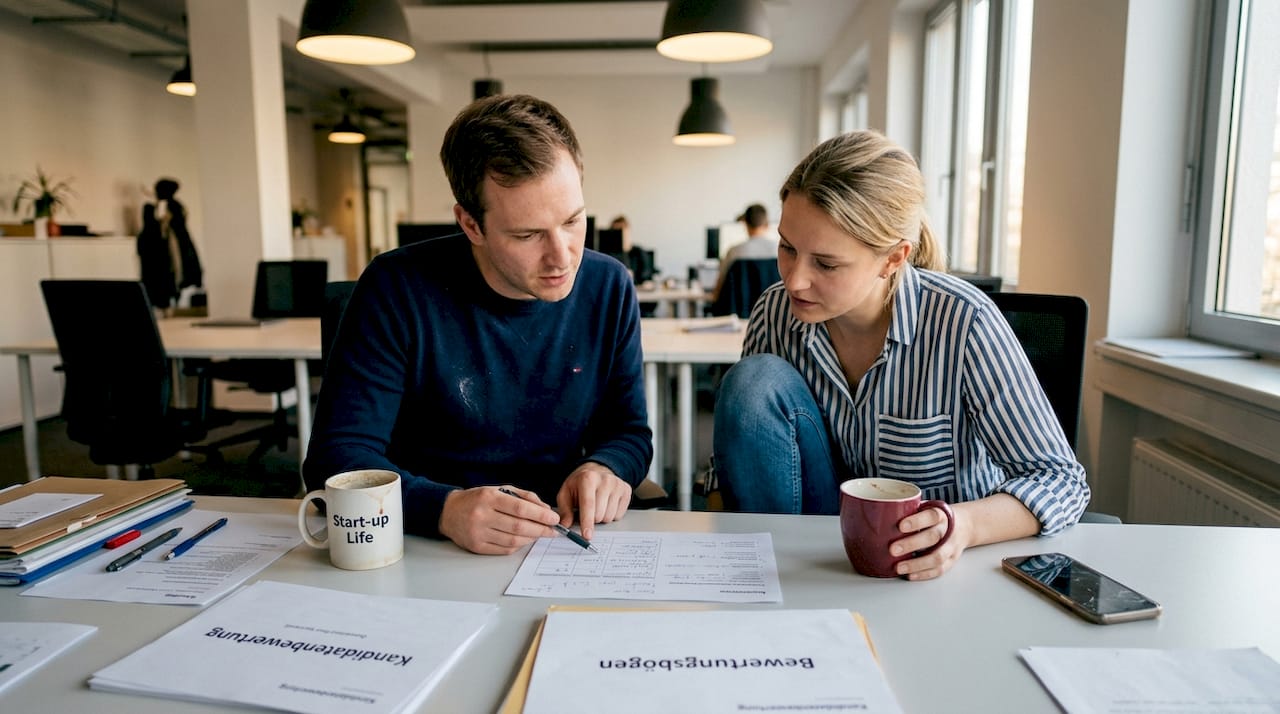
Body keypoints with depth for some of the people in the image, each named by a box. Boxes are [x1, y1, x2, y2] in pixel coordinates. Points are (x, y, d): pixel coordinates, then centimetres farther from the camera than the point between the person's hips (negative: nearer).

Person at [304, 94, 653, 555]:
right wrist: (445, 510, -30)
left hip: (562, 554, 1)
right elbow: (338, 457, -13)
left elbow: (631, 430, 8)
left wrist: (604, 467, -15)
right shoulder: (397, 291, -13)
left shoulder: (609, 288, -1)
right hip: (424, 555, 0)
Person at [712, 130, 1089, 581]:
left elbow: (1063, 481, -17)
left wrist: (966, 525, -37)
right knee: (757, 381, -19)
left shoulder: (962, 323, -22)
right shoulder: (775, 314, -11)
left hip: (936, 561, -2)